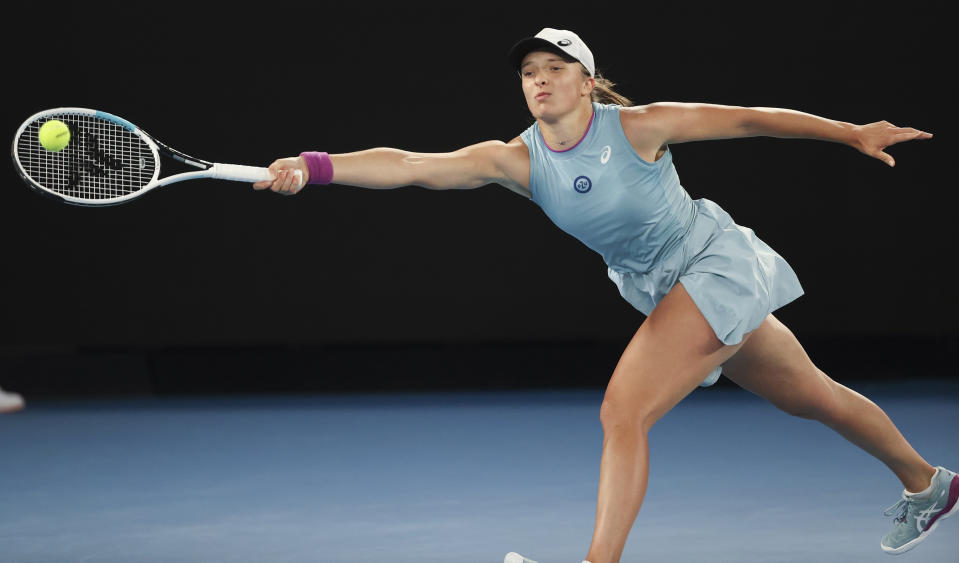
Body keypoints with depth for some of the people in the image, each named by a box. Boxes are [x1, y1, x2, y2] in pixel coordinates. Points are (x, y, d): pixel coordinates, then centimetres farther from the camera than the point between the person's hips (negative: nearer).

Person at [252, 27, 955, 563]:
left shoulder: (638, 127, -19)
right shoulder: (517, 160, -7)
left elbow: (748, 119, -9)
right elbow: (411, 165, -18)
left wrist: (853, 133, -7)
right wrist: (313, 167, -31)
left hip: (714, 261, -6)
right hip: (664, 292, 6)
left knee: (623, 412, -20)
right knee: (808, 393, 21)